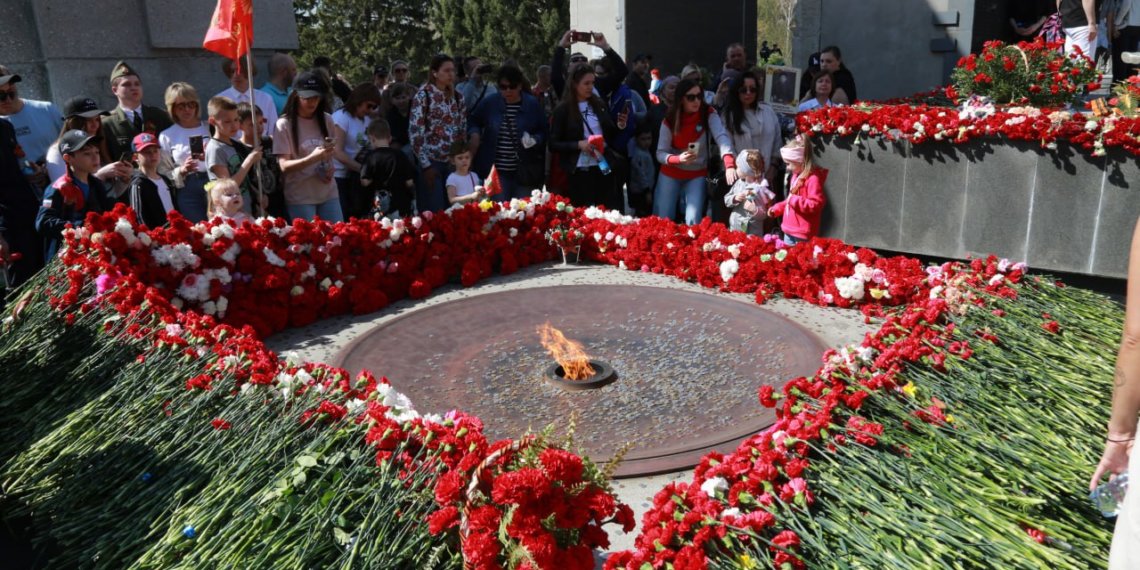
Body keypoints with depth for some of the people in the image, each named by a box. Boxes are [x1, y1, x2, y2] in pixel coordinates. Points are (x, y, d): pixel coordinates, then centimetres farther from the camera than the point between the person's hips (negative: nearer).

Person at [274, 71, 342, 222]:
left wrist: (330, 168, 0)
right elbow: (284, 166, -12)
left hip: (329, 193, 4)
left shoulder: (326, 120, 3)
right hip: (300, 197, -4)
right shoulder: (284, 124, -9)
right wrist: (312, 158, -28)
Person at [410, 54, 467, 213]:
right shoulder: (423, 95, -6)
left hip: (454, 162, 5)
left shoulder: (457, 97, 10)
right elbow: (415, 133, -10)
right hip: (431, 161, -5)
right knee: (433, 213, -4)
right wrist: (425, 165, -13)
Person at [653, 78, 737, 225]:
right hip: (670, 175, 1)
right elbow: (660, 153, -10)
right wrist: (678, 159, -32)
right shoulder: (669, 120, -10)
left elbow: (722, 137, -29)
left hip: (697, 175, -1)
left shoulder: (709, 115, -12)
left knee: (693, 222, -11)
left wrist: (730, 165, -47)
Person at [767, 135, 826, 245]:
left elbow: (815, 204, -24)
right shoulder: (795, 176, 12)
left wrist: (794, 200, -23)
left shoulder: (813, 179, -18)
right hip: (789, 230, 10)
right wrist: (776, 208, 14)